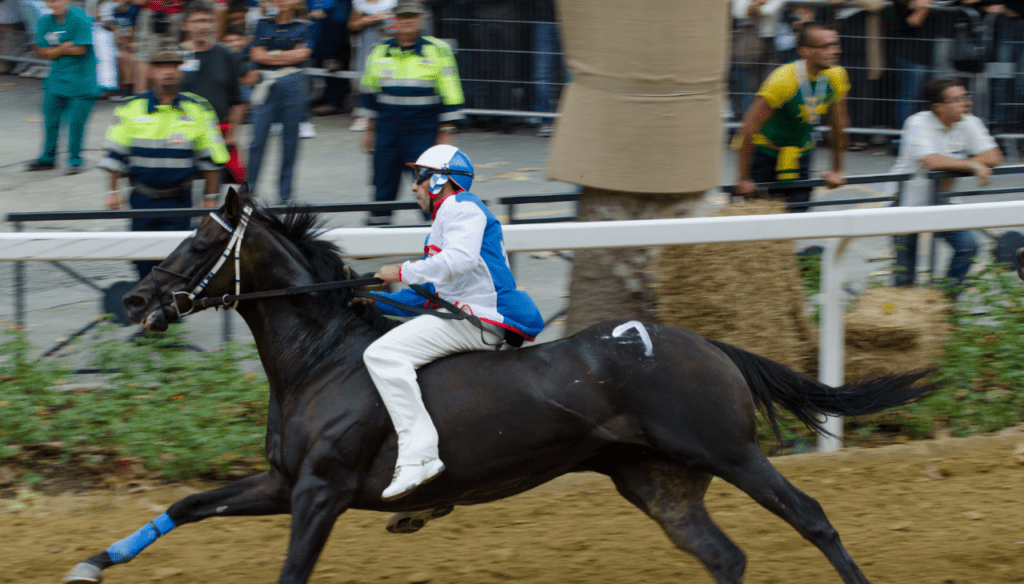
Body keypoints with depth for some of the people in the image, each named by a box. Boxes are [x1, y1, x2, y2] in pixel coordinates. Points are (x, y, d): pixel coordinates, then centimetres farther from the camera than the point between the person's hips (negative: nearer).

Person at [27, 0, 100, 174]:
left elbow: (80, 49, -18)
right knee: (51, 119, 10)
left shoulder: (80, 19, -15)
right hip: (56, 79, 5)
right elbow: (45, 53, 0)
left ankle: (75, 160, 12)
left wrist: (57, 49, -7)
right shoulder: (45, 22, 3)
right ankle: (48, 158, 26)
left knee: (76, 121, -5)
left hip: (80, 80, -5)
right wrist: (64, 48, -14)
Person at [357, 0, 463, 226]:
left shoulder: (437, 51, -3)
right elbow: (369, 92, 18)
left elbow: (450, 94, -3)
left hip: (423, 131, -4)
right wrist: (369, 129, 16)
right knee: (383, 188, 6)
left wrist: (446, 133, -6)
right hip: (387, 132, 4)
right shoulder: (380, 52, 9)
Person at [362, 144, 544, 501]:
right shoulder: (447, 218, 30)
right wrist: (376, 302, 22)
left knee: (383, 354, -23)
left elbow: (460, 259, -23)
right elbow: (429, 292, 30)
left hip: (476, 318, -11)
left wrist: (404, 272, -16)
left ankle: (418, 454, -35)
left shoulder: (461, 208, -3)